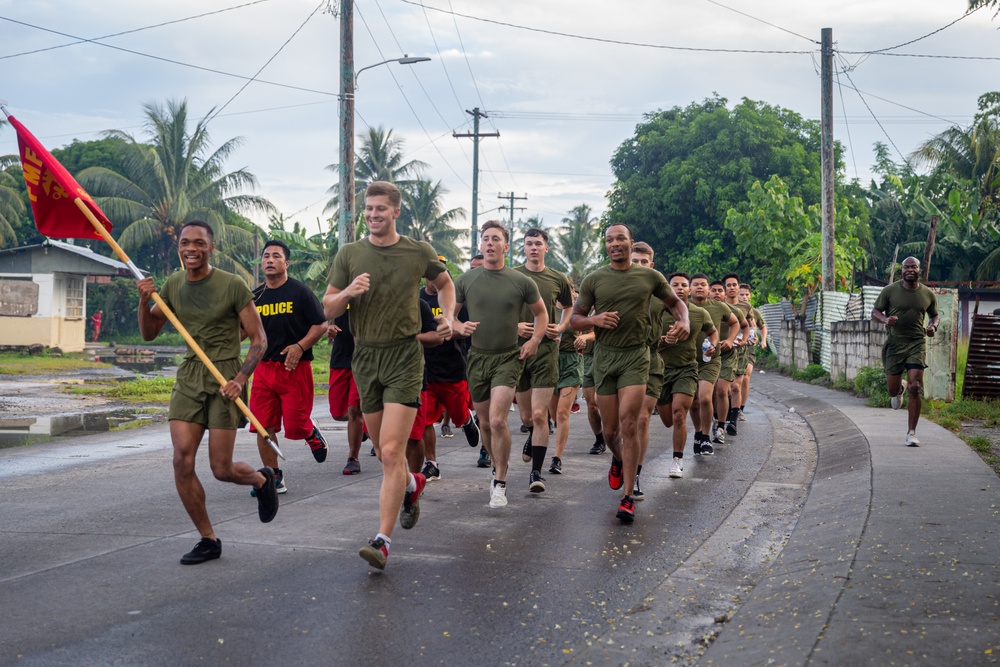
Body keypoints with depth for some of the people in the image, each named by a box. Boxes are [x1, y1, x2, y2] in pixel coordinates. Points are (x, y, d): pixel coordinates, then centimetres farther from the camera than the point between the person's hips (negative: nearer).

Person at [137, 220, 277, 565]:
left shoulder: (232, 286, -9)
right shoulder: (173, 285, 6)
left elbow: (259, 339, -7)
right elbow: (149, 334, 14)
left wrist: (240, 379, -20)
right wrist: (144, 301, -5)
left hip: (224, 378, -5)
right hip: (188, 376, 5)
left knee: (221, 468, -5)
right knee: (182, 461, -7)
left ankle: (262, 479, 31)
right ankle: (208, 540, 8)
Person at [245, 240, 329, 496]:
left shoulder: (300, 292, -4)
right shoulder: (255, 297, 10)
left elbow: (321, 325, -4)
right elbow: (244, 330, 19)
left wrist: (300, 346, -16)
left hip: (295, 368, -4)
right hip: (264, 367, 4)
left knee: (295, 426, -5)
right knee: (264, 426, -1)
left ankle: (312, 434, 31)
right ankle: (274, 478, 11)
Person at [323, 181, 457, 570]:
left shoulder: (418, 253, 1)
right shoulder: (349, 254, 3)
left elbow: (444, 282, 21)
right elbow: (328, 309, 4)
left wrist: (448, 318, 5)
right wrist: (348, 292, -16)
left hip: (405, 356, -3)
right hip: (365, 357, 3)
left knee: (391, 452, -13)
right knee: (384, 452, 14)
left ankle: (382, 540, -12)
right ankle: (412, 484, 47)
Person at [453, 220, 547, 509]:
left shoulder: (521, 282, -1)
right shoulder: (466, 280, 2)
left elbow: (541, 313, 13)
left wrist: (535, 340, -3)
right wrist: (460, 327, -12)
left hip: (508, 358, -3)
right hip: (478, 357, 3)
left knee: (497, 420, -17)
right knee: (485, 424, 12)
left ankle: (500, 483, -5)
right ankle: (498, 469, 36)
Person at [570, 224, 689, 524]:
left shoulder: (650, 277, 4)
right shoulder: (593, 280, 4)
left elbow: (675, 302, 18)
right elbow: (574, 319, 9)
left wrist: (684, 321, -3)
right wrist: (595, 320, -12)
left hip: (636, 355, -2)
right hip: (605, 356, 2)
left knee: (628, 423, -16)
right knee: (610, 429, 7)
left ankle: (628, 497, -11)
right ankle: (618, 460, 44)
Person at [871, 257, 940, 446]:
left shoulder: (928, 294, 5)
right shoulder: (890, 291, -2)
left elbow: (935, 315, 20)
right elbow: (875, 312, 3)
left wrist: (934, 326, -3)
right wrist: (885, 320, -19)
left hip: (917, 344, 0)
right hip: (894, 344, 0)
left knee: (915, 389, -11)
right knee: (892, 390, 4)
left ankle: (911, 433, -1)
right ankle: (899, 390, 46)